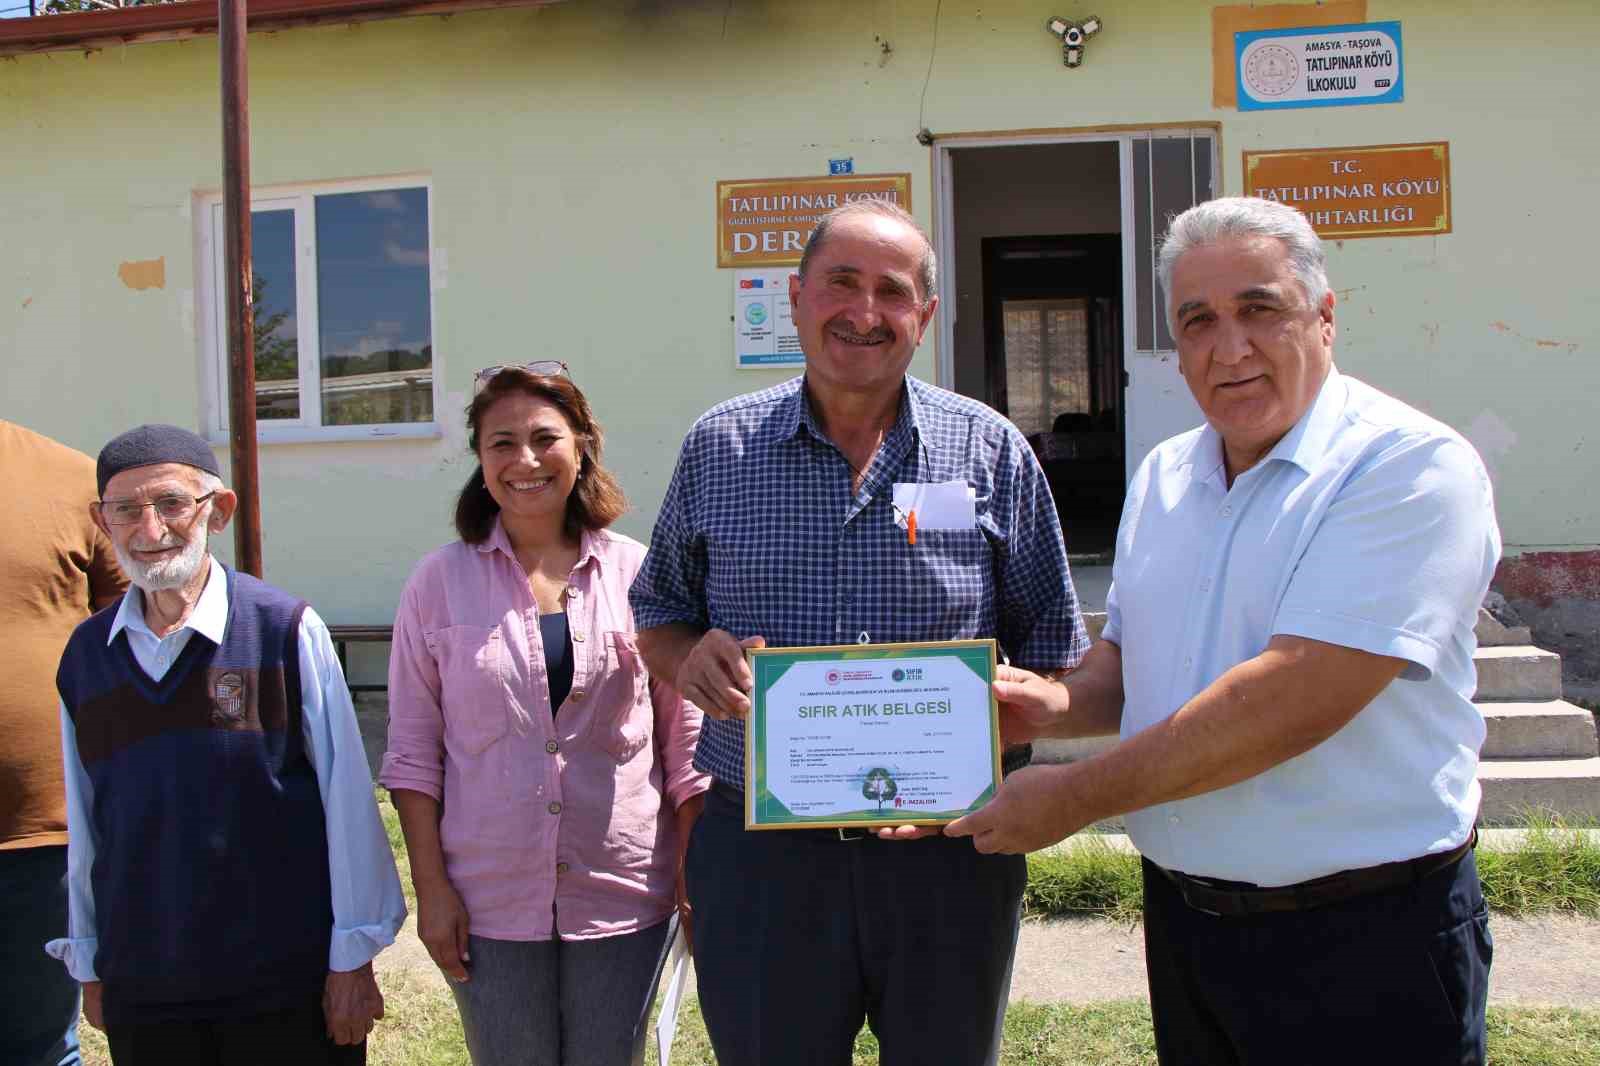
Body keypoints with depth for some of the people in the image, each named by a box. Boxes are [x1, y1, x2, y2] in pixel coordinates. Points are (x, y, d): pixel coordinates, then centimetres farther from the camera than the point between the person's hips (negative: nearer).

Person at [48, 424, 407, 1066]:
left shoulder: (287, 630, -10)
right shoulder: (85, 655, 3)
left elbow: (346, 797, -8)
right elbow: (85, 824, 10)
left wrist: (353, 961, -6)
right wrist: (88, 964, 14)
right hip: (140, 991, 4)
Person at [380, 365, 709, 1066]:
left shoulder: (639, 574, -1)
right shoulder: (439, 582, 0)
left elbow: (686, 742, 3)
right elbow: (412, 750, 2)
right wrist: (431, 886, -2)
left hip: (623, 897, 0)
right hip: (489, 902, 0)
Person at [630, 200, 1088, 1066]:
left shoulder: (991, 450, 1)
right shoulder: (718, 448, 3)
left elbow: (1050, 654, 3)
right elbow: (658, 610, 13)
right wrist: (689, 658, -11)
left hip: (946, 854, 0)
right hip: (760, 857, 1)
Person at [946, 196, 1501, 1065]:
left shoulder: (1409, 465, -16)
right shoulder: (1162, 477, 7)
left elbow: (1297, 695, -25)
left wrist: (1076, 797, -20)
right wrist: (1064, 704, -5)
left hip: (1361, 936, -5)